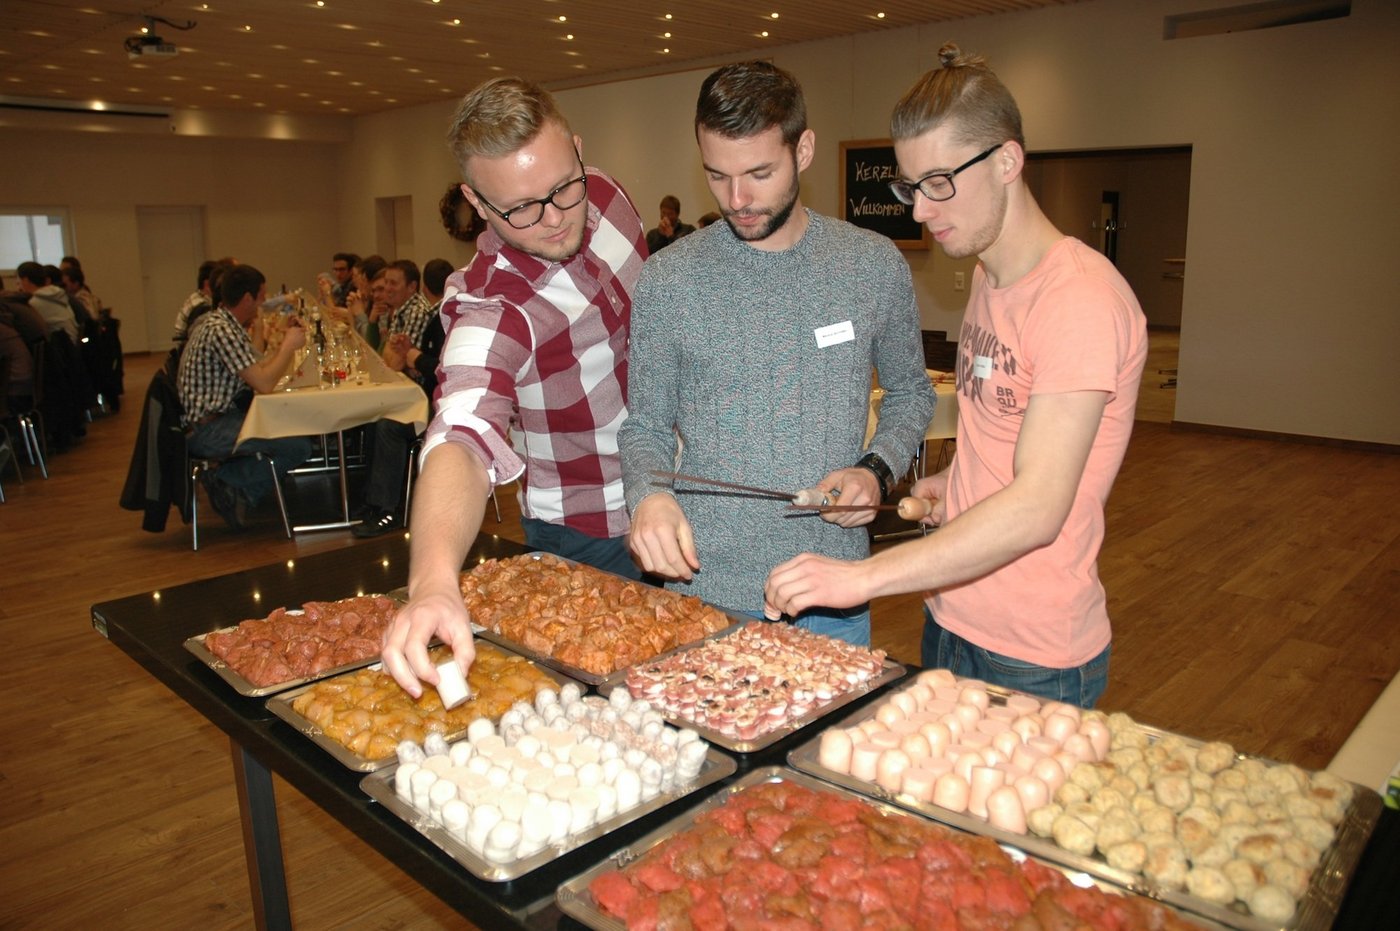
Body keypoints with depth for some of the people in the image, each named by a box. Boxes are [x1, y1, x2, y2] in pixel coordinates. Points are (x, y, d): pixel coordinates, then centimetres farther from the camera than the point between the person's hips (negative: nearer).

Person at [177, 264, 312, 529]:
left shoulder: (222, 322, 13)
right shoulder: (221, 330, -18)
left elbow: (255, 370, 15)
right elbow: (264, 383, -22)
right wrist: (289, 346, -9)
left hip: (216, 417, 11)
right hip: (205, 430, -11)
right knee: (298, 446, -18)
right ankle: (229, 485, -5)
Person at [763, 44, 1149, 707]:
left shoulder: (1081, 298, -22)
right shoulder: (987, 278, 8)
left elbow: (1038, 508, -29)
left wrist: (864, 576, -31)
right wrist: (956, 483, 2)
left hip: (1034, 657, -8)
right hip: (949, 615, 8)